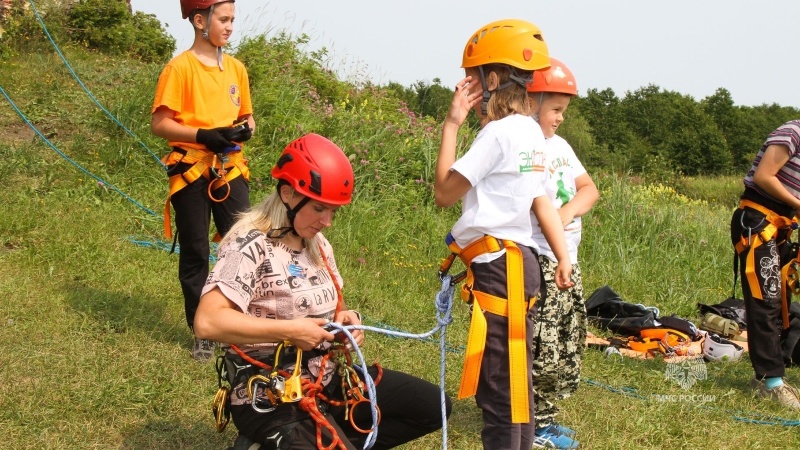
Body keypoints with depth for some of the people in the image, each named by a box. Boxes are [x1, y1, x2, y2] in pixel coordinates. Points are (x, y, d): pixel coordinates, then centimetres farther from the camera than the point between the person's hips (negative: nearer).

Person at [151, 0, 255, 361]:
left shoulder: (236, 68, 8)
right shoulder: (180, 68, -8)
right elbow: (159, 124, -10)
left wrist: (245, 129, -4)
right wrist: (203, 135, -22)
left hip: (230, 168, 4)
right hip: (192, 171, -4)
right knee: (195, 253, 5)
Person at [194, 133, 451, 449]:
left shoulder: (318, 245, 10)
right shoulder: (250, 247, -17)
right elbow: (207, 322, -29)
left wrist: (344, 318, -1)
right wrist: (288, 331, -28)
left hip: (329, 381, 9)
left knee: (432, 405, 5)